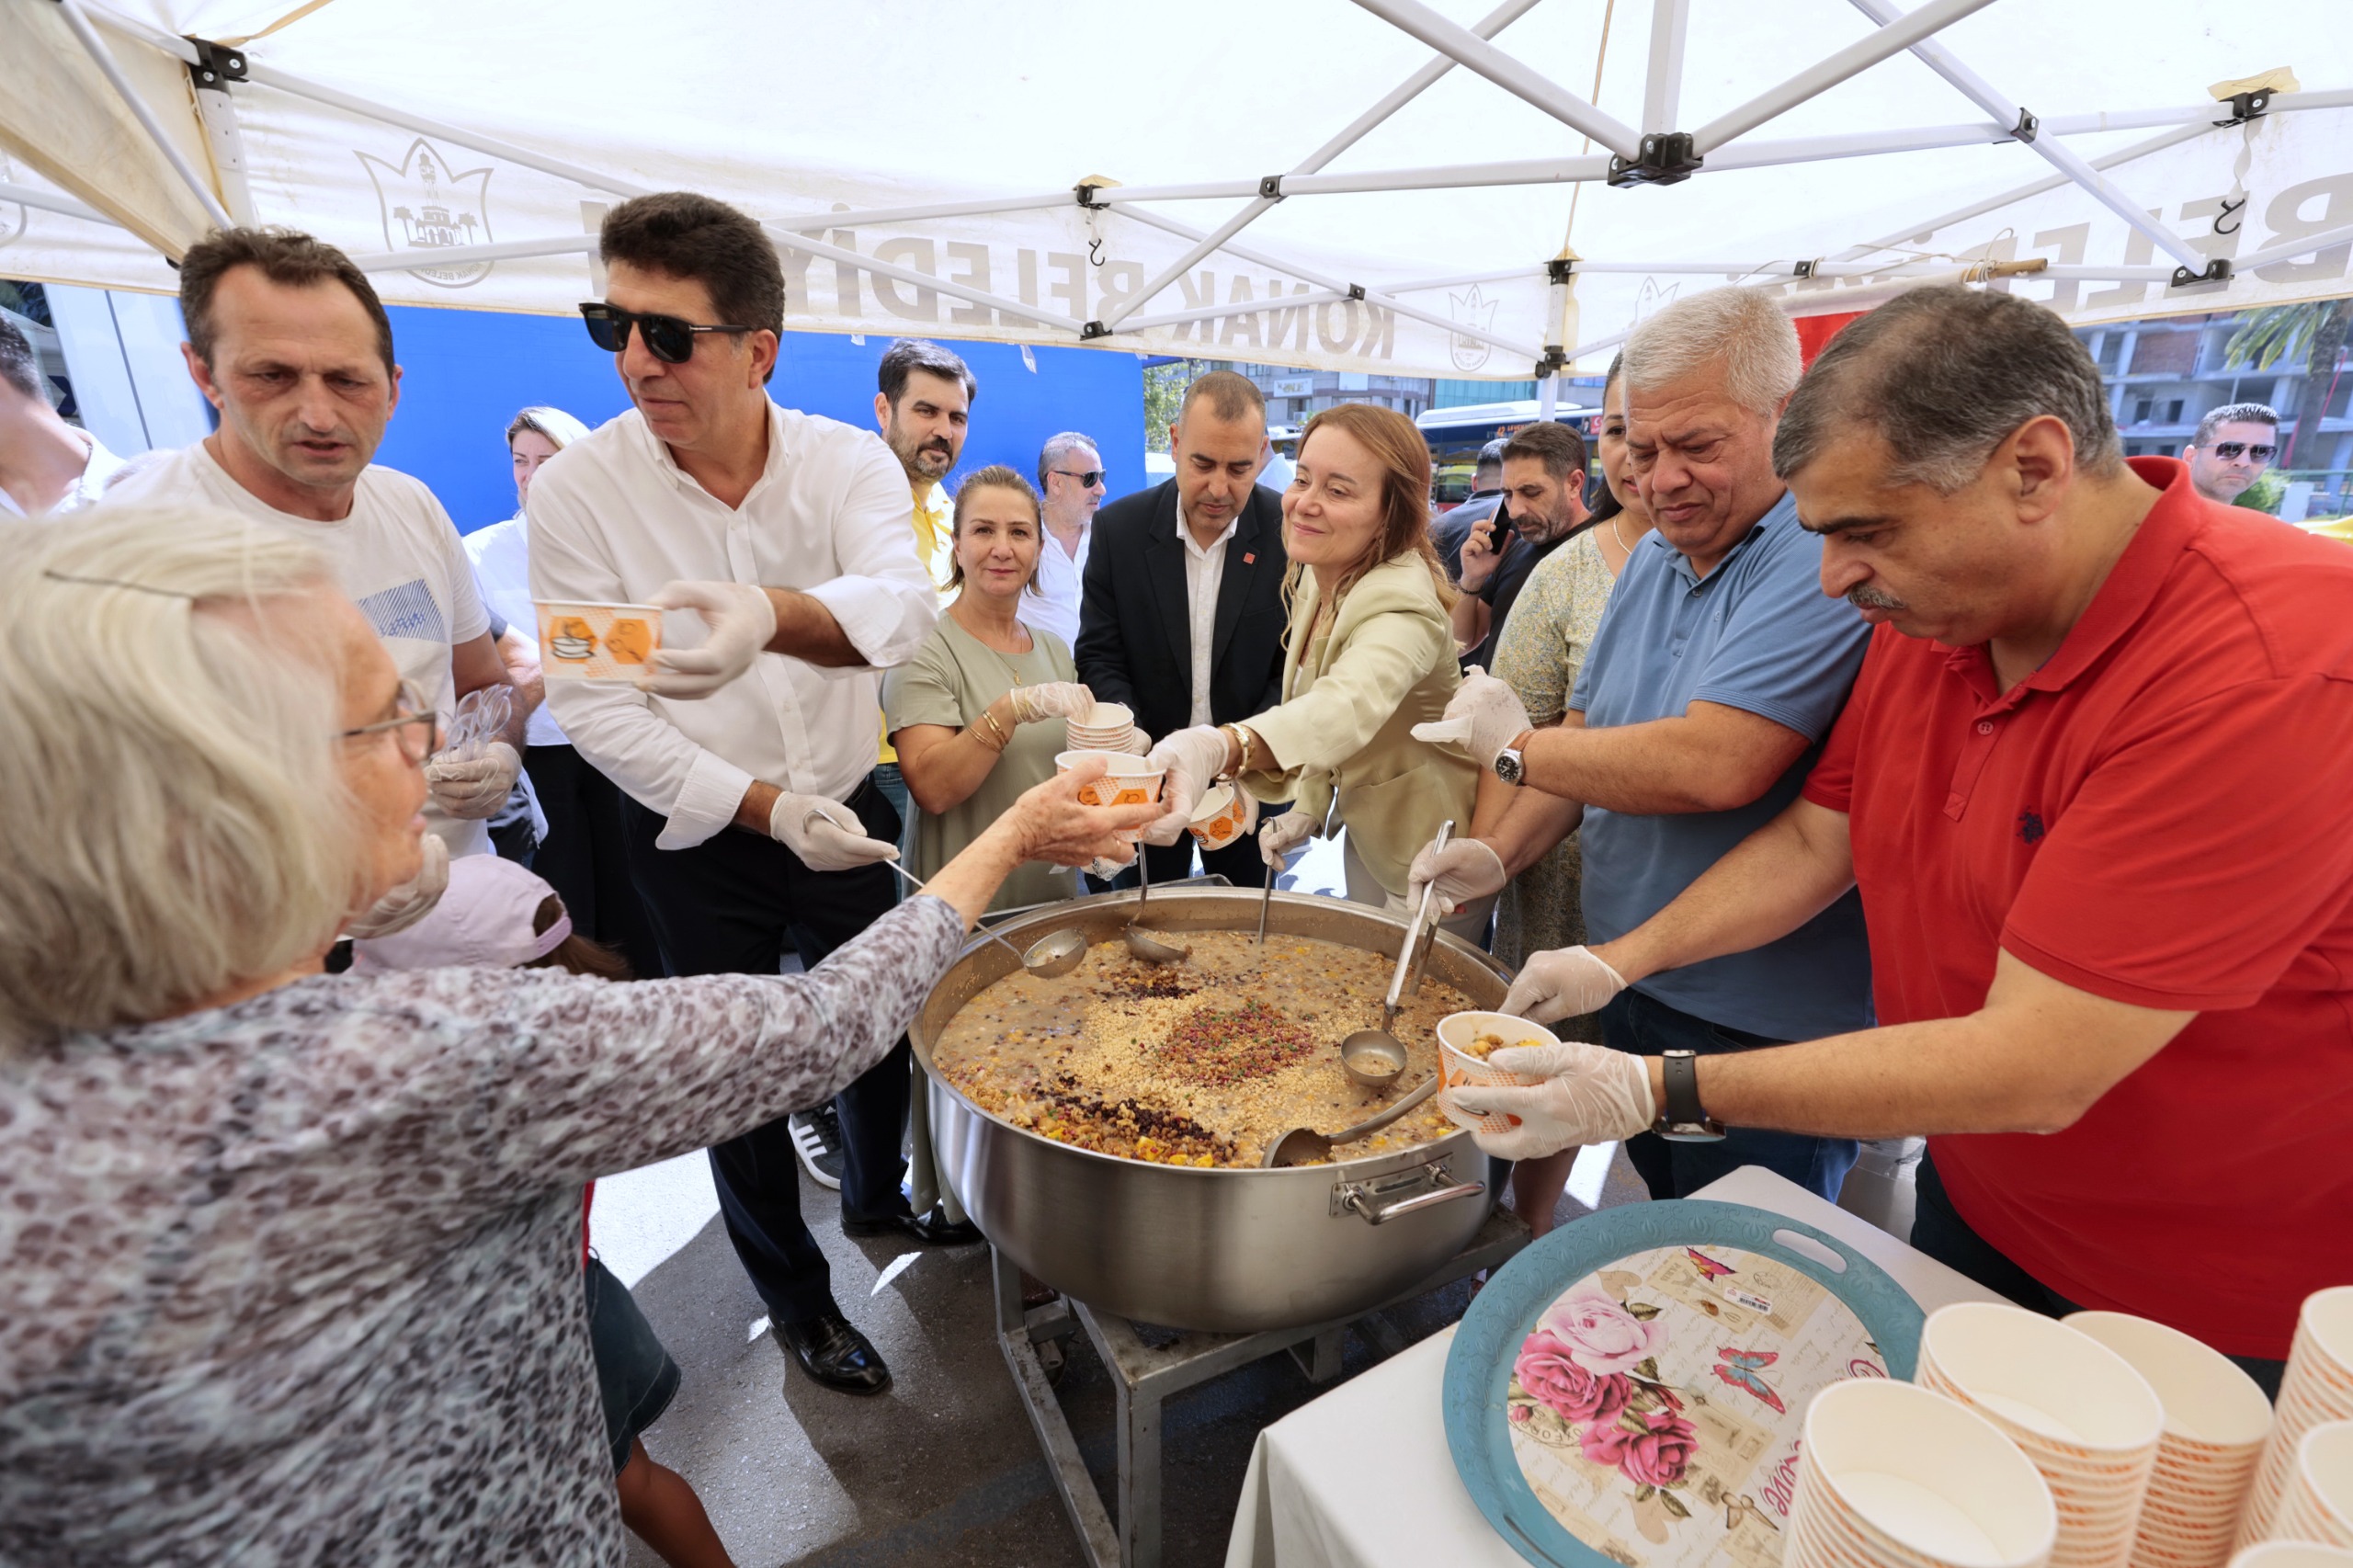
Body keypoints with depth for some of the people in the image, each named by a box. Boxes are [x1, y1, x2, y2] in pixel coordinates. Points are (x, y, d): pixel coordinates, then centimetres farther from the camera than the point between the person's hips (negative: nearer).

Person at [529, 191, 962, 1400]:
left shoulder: (849, 462, -11)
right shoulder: (578, 488, -13)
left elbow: (902, 605, -31)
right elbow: (595, 710, -13)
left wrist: (769, 613, -52)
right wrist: (767, 808, -21)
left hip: (851, 815, 2)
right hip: (697, 846, -1)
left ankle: (875, 1198, 51)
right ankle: (795, 1295, 39)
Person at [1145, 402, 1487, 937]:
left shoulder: (1402, 607, -32)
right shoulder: (1315, 577, -5)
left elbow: (1351, 703, -54)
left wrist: (1221, 746, -70)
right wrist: (1308, 807, 0)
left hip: (1429, 868, -8)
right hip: (1365, 840, 8)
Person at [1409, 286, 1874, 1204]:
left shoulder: (1828, 556, -21)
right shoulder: (1654, 559, 7)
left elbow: (1714, 766, -31)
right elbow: (1592, 734, 11)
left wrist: (1515, 746, -16)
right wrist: (1501, 851, -5)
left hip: (1766, 1031, -7)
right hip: (1632, 991, 7)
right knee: (1659, 1255, 25)